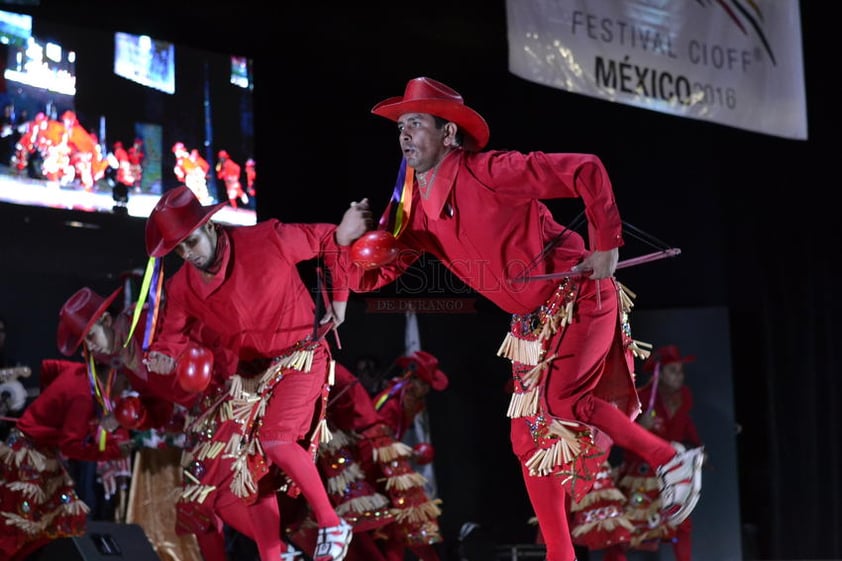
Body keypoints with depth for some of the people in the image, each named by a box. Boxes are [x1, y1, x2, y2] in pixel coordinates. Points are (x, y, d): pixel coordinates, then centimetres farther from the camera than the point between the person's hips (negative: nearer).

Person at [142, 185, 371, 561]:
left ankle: (332, 526, -9)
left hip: (299, 358, -6)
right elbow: (171, 335, 3)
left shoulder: (267, 241, -23)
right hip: (248, 375, 6)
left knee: (274, 439, -26)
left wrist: (339, 299, -6)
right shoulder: (182, 288, -10)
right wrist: (161, 358, -22)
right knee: (248, 466, 4)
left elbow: (329, 241, -9)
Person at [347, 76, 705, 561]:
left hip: (581, 297, -8)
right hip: (533, 321, 8)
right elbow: (367, 278, 1)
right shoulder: (413, 210, 0)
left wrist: (606, 245, -19)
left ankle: (671, 459, -10)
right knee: (531, 439, 5)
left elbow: (587, 172, -20)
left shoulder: (488, 173, -21)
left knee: (557, 395, -27)